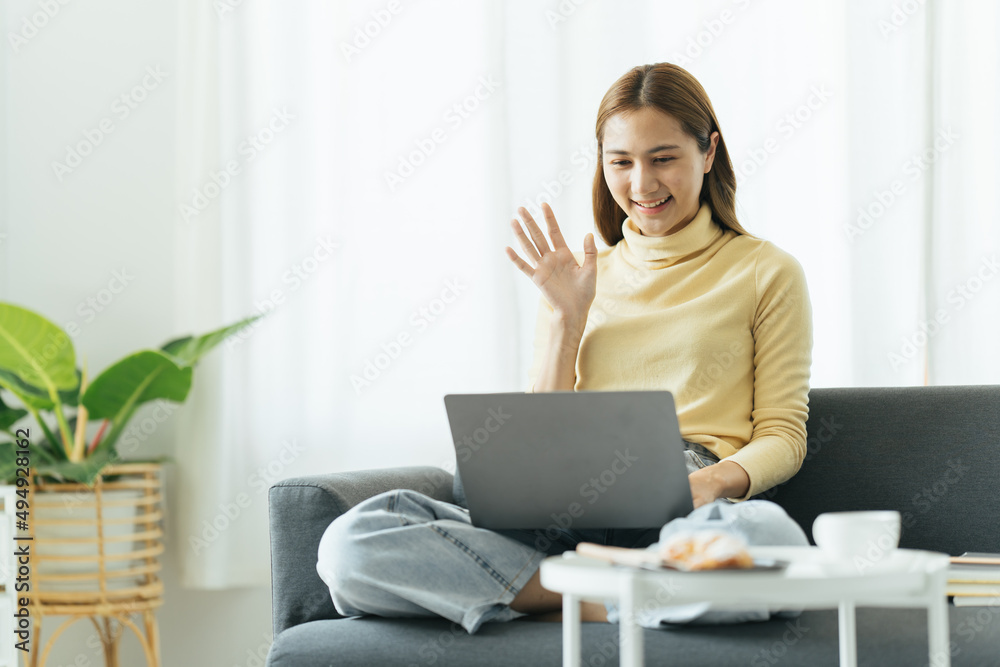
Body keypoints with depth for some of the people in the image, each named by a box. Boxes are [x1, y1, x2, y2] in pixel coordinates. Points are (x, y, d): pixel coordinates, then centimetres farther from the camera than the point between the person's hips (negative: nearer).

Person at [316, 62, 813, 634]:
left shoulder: (766, 271, 14)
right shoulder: (582, 278, 23)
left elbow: (783, 436, 8)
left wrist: (714, 482, -13)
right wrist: (564, 318, 8)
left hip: (680, 519, -3)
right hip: (566, 514, 3)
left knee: (770, 536, -44)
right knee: (351, 541, -25)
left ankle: (557, 604, -23)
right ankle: (608, 601, -24)